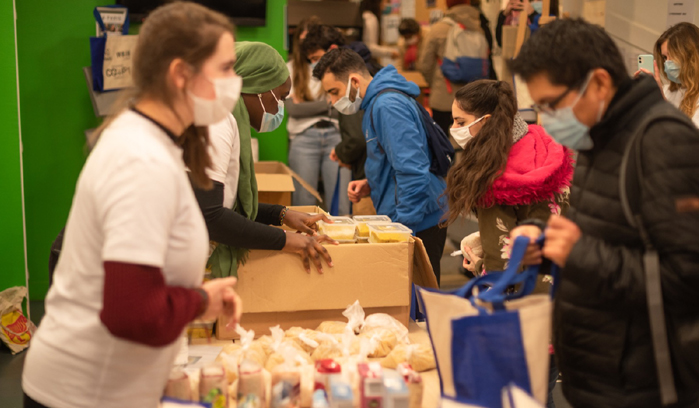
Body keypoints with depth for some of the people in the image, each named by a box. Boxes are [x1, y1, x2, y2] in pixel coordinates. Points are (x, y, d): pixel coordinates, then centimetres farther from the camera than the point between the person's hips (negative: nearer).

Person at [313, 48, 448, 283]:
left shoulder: (388, 107, -17)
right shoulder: (377, 103, 16)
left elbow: (413, 172, -24)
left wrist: (403, 226, -22)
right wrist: (370, 185, 9)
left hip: (417, 225, -10)